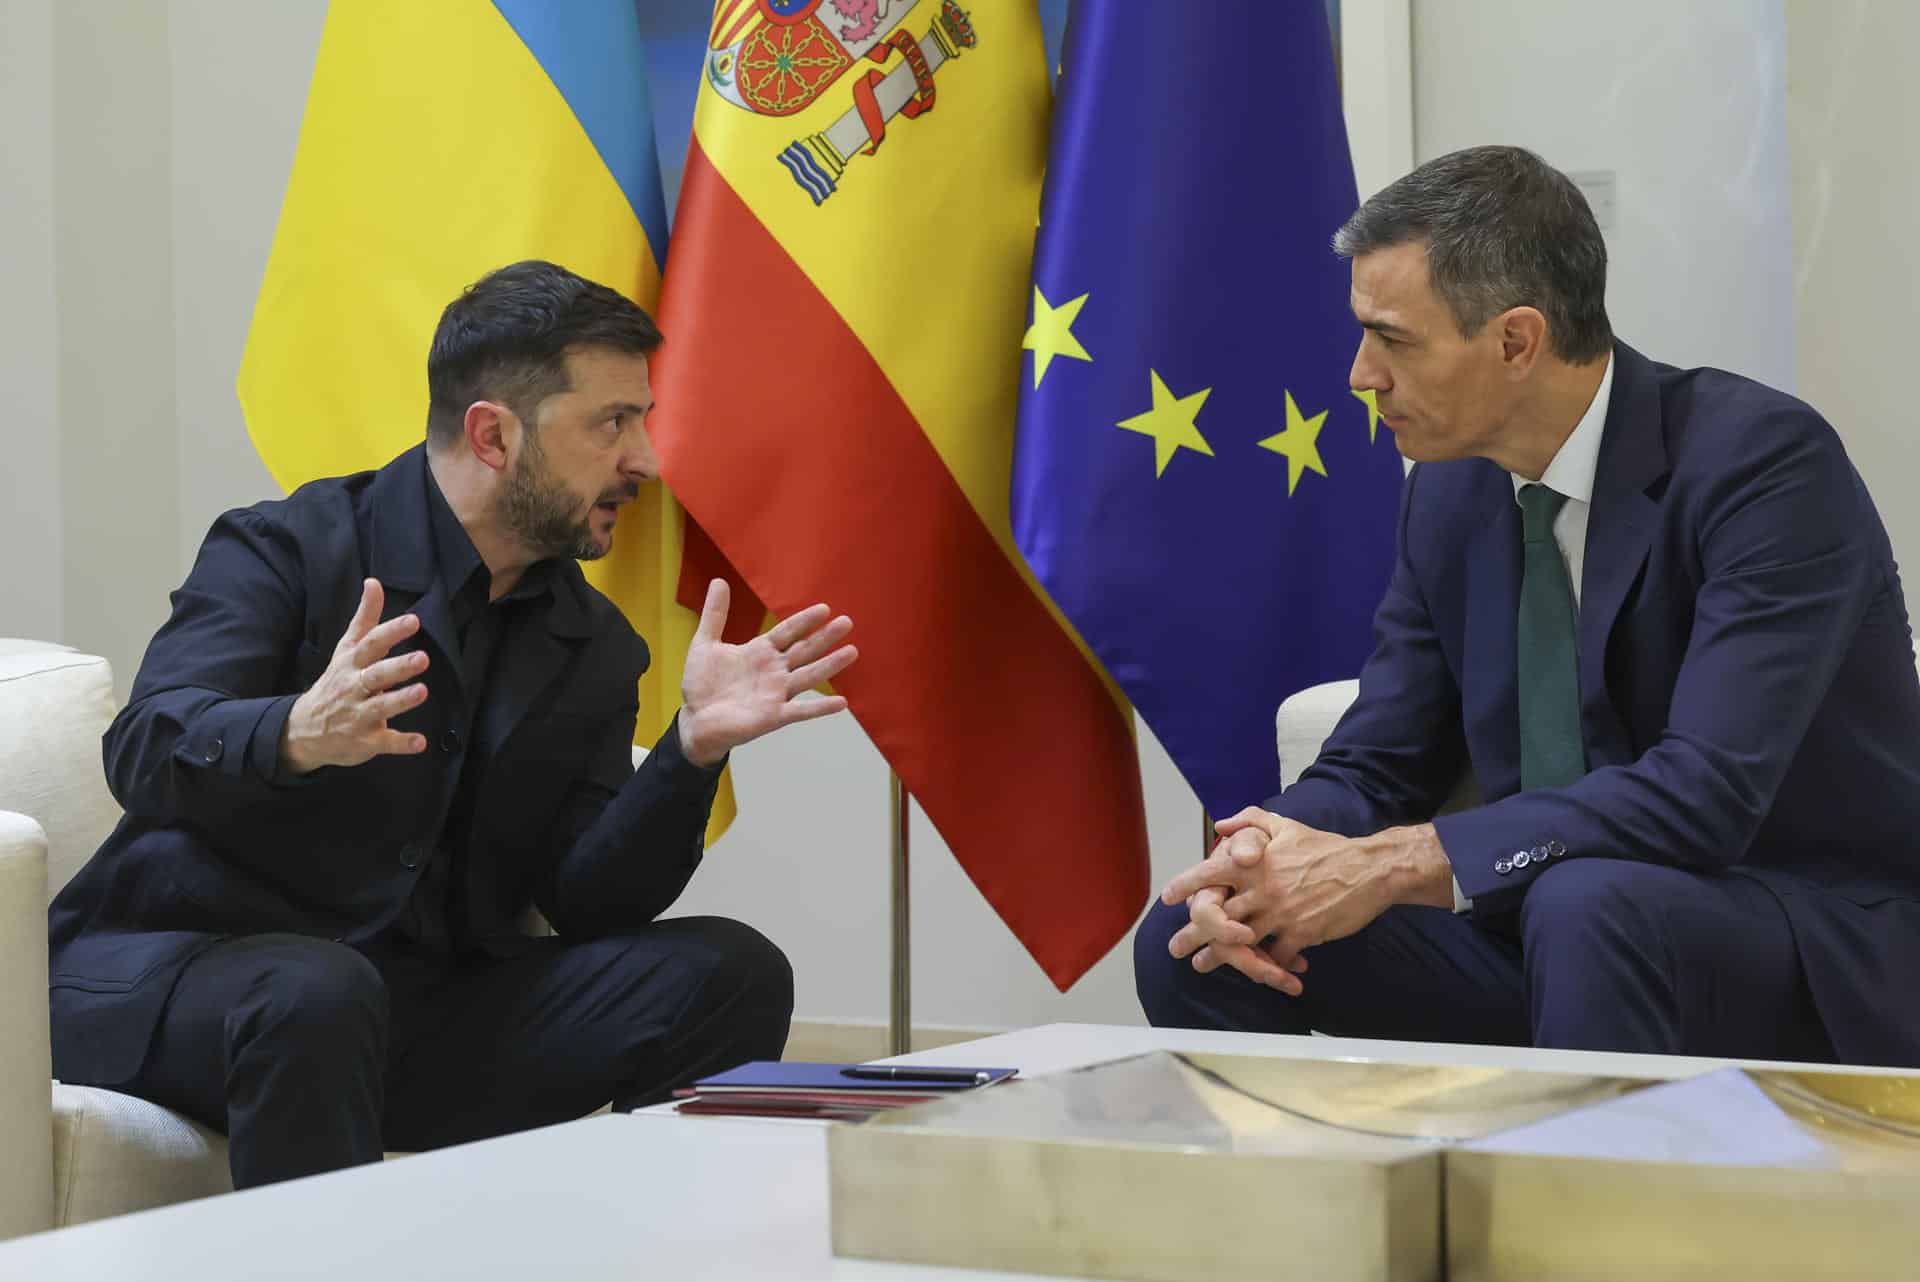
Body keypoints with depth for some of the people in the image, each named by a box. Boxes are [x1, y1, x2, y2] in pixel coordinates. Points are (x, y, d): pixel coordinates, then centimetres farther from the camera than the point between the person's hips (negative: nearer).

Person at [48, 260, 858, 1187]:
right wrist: (299, 736, -42)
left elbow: (588, 902, 3)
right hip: (168, 972, -5)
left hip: (429, 1010, 5)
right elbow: (144, 751, -20)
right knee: (318, 993, -39)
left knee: (732, 974, -11)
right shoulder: (286, 551, -5)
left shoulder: (595, 650, 12)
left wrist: (693, 748, -14)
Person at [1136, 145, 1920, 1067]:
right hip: (1545, 925, 6)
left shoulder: (1763, 460, -18)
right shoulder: (1451, 490, 5)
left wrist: (1394, 864, -30)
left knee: (1584, 904, -38)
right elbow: (1375, 768, 9)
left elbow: (1707, 793, -28)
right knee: (1191, 934, -10)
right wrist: (1260, 858, -15)